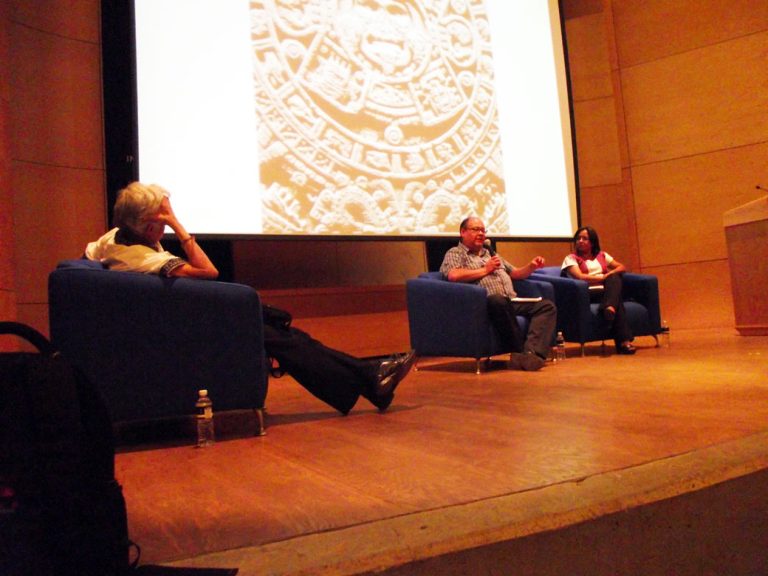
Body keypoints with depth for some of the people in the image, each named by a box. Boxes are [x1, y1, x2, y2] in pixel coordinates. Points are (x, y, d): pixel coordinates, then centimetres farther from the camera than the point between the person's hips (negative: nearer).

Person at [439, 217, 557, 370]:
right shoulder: (455, 253, 10)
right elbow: (453, 275, -12)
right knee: (498, 300, -40)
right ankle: (520, 351, -26)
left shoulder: (491, 253, 32)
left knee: (547, 306, -14)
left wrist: (531, 266, 12)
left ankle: (531, 353, -36)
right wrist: (485, 270, -1)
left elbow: (515, 274, 34)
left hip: (512, 303, 7)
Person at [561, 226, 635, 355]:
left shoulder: (602, 255, 26)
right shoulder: (571, 258, 11)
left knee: (614, 279, -31)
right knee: (616, 300, -32)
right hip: (588, 294, -4)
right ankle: (624, 340, -41)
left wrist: (609, 275, -4)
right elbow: (580, 277, -8)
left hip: (606, 291, 4)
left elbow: (622, 267, 17)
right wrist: (603, 278, -8)